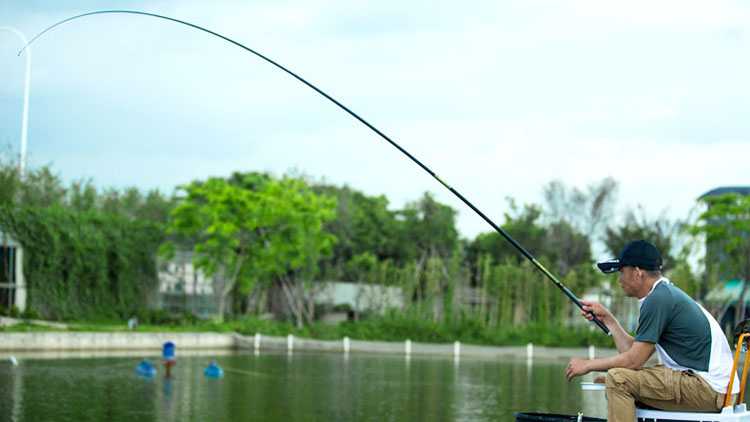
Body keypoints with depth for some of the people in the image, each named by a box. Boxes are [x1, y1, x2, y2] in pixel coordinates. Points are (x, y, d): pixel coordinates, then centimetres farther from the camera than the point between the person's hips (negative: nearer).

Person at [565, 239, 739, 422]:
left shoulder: (658, 300, -14)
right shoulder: (667, 294, 17)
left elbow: (634, 360, -14)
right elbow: (634, 352, 15)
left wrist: (588, 364, -2)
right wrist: (607, 318, 20)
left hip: (709, 388, -11)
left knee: (618, 379, -16)